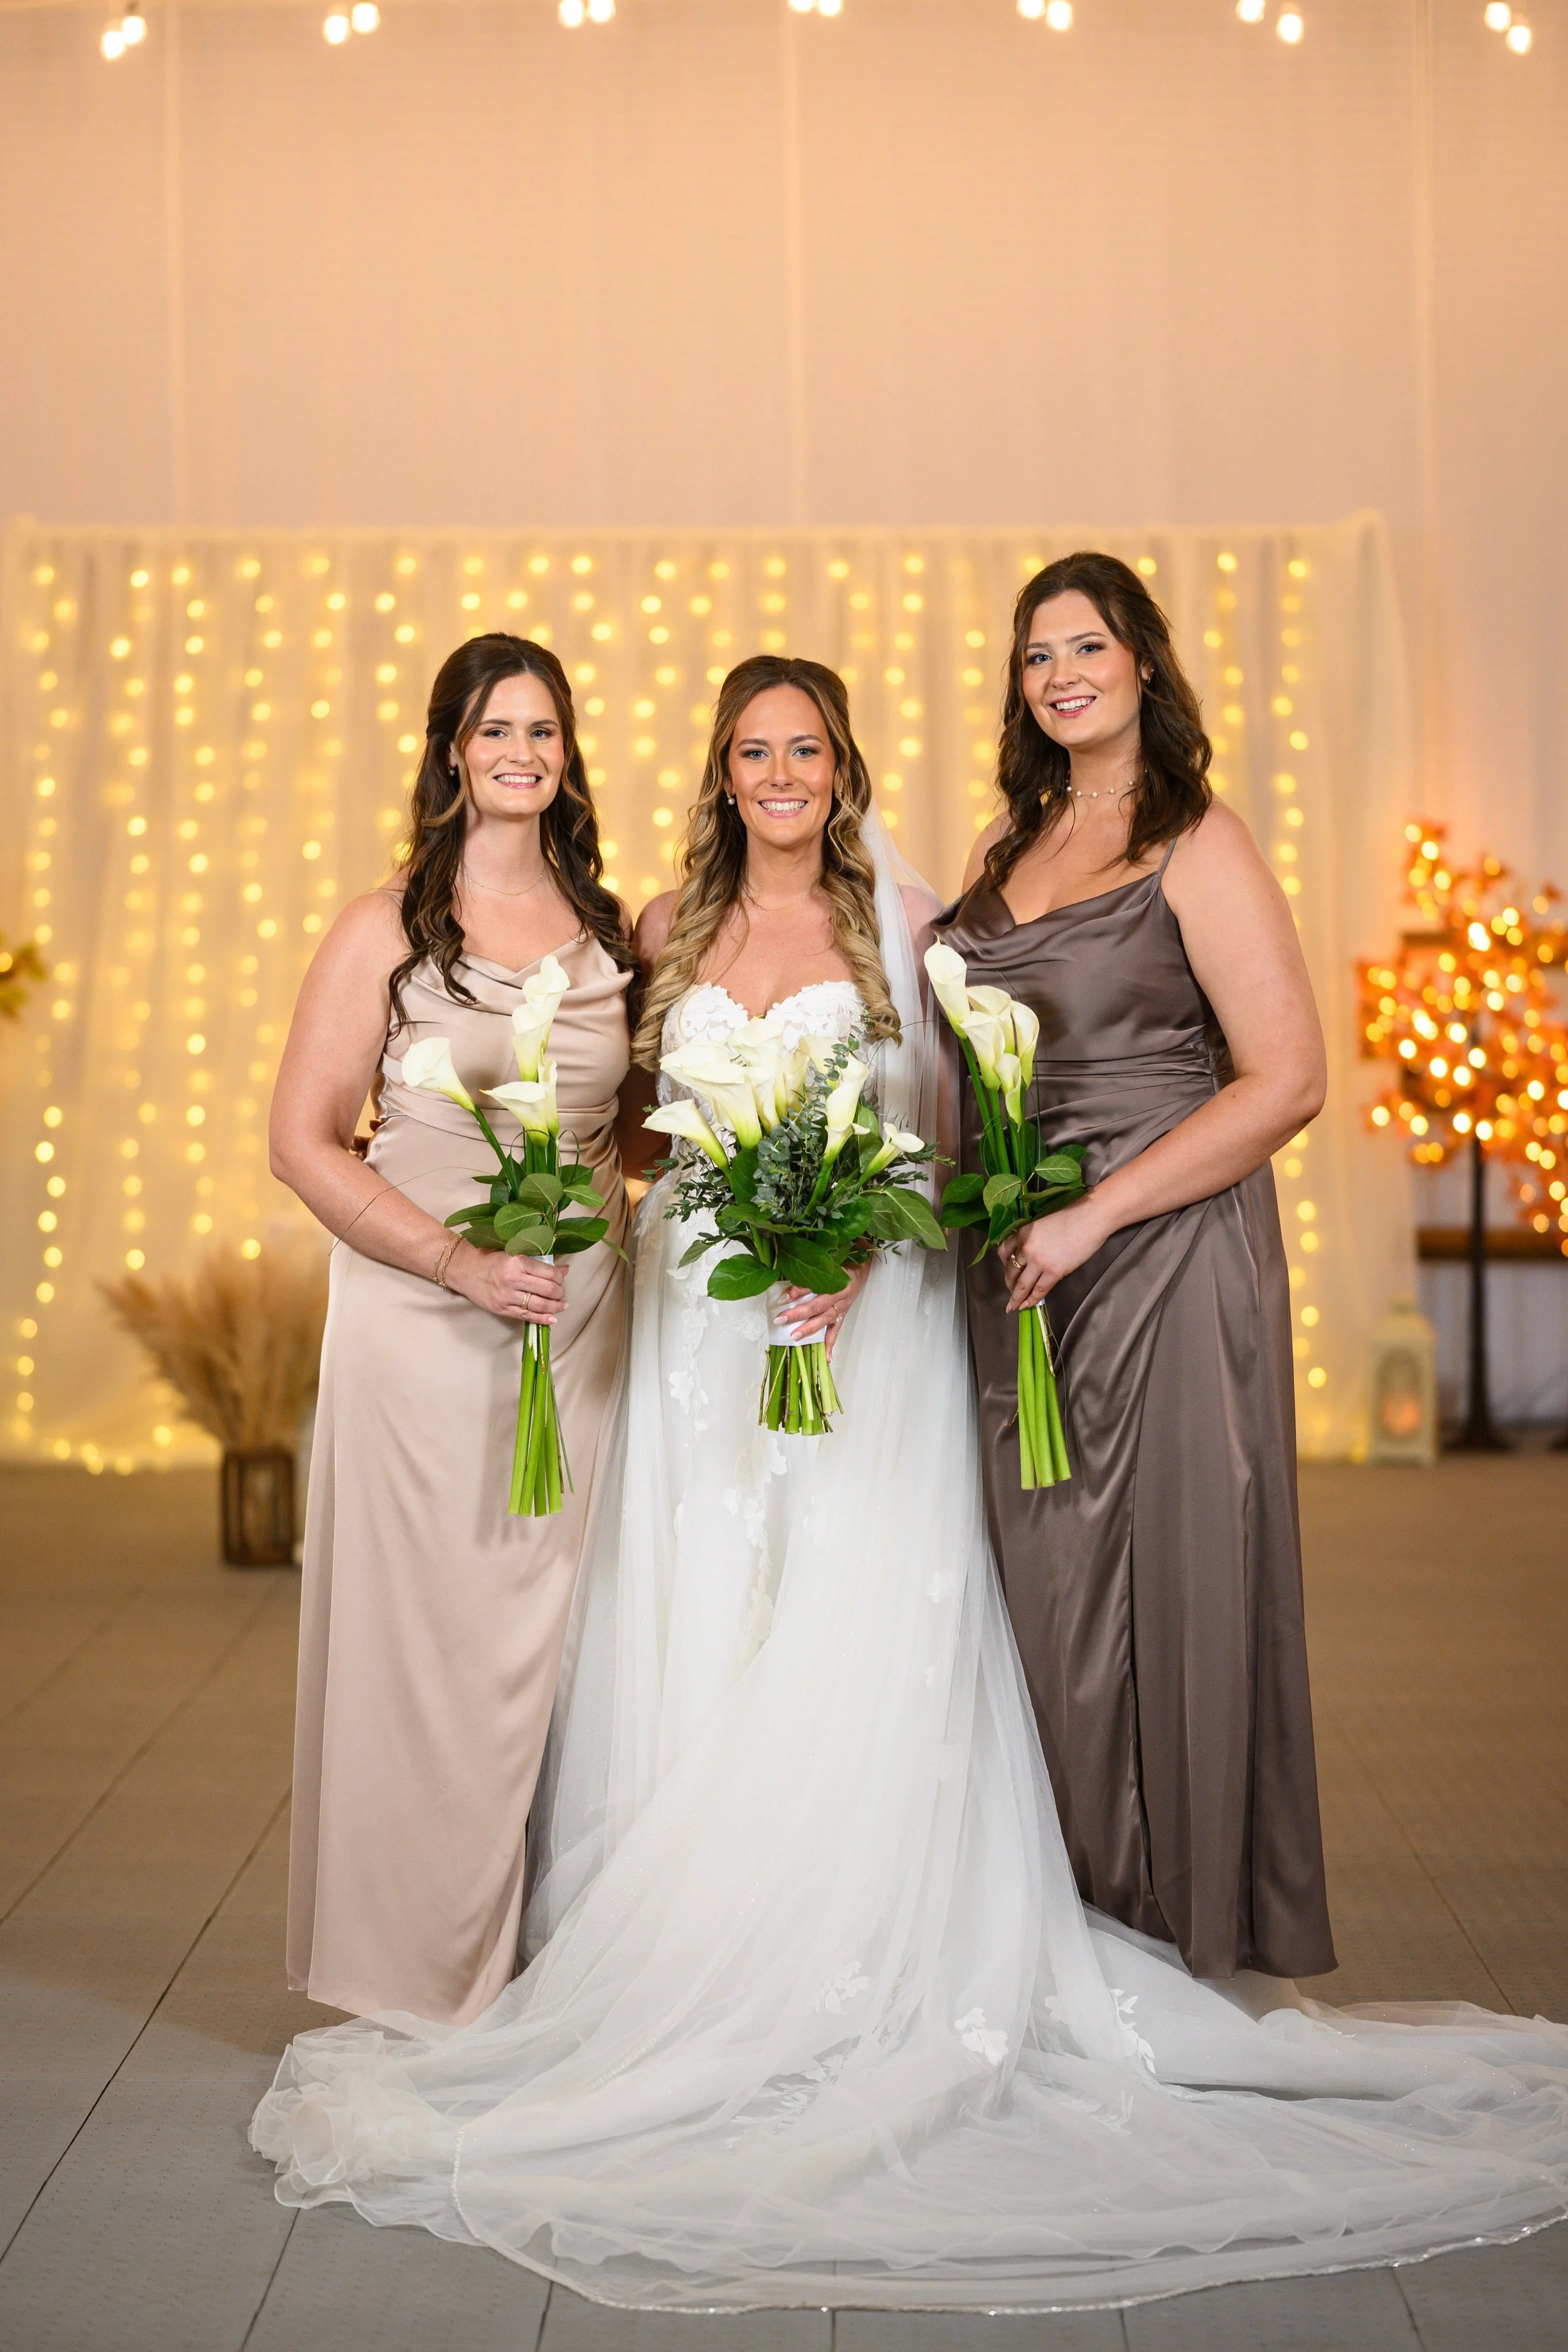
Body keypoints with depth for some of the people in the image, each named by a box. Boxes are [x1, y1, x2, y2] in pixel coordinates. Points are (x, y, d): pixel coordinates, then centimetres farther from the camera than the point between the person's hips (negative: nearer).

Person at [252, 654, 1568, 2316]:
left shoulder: (902, 921, 3)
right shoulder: (671, 932, 11)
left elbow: (949, 1129, 1)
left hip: (864, 1323, -3)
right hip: (700, 1322, 3)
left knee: (849, 1653, -6)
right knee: (691, 1646, 1)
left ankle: (851, 1985, 2)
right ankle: (683, 1978, 10)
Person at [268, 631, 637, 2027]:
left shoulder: (611, 930, 11)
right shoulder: (388, 929, -2)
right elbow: (305, 1143, -6)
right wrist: (459, 1259, -16)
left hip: (583, 1322, 4)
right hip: (420, 1323, -4)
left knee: (560, 1634, 7)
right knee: (430, 1636, 0)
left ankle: (548, 1971, 20)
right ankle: (425, 1976, 14)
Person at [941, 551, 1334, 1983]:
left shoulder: (1197, 844, -6)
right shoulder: (1014, 842, 14)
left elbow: (1287, 1079, -14)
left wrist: (1091, 1216, -17)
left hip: (1163, 1259, -6)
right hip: (1022, 1271, 7)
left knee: (1162, 1583, -1)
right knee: (1042, 1586, 9)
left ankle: (1194, 1940, 14)